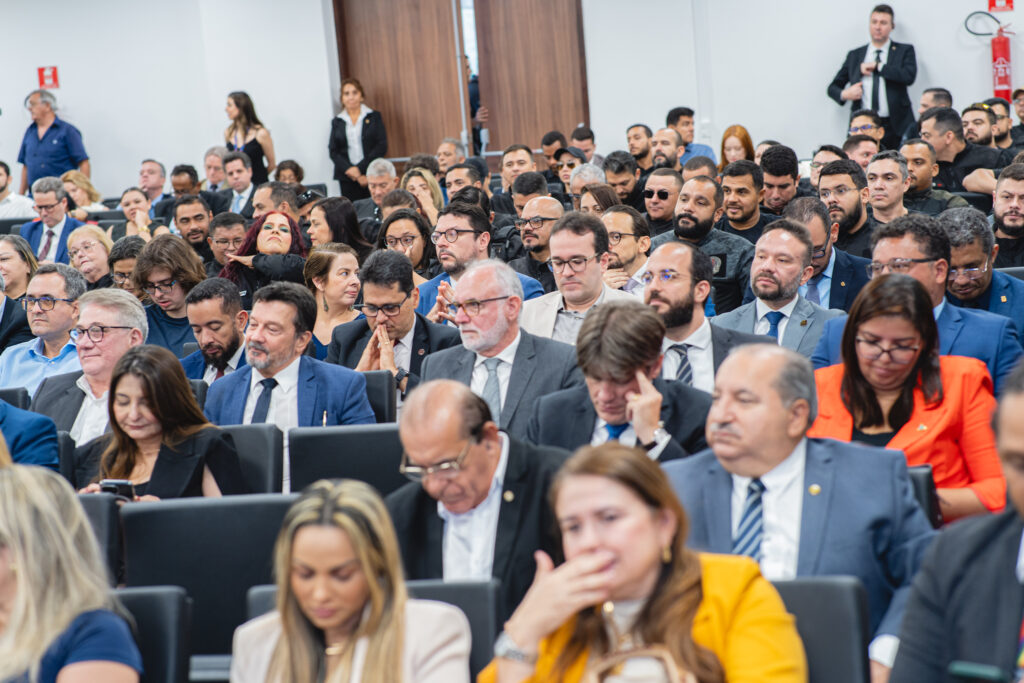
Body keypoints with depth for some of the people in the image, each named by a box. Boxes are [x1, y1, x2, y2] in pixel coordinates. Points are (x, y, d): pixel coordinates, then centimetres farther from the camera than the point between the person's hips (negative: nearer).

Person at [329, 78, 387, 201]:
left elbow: (382, 147, 1)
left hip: (372, 176, -1)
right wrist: (349, 169, -10)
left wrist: (360, 169, -8)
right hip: (347, 179, 1)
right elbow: (333, 151, 7)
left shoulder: (374, 117, 9)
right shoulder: (336, 122, 13)